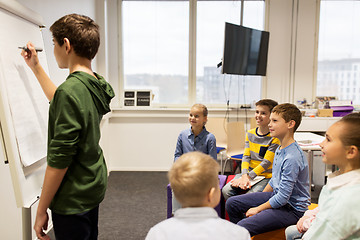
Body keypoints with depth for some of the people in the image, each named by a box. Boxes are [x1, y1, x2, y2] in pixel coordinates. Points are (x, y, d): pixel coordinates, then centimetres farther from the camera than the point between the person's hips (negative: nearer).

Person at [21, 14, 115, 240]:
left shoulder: (71, 90, -25)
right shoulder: (97, 84, 0)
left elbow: (59, 160, -24)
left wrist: (41, 210, -13)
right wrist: (36, 67, 26)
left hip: (73, 199, -8)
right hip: (94, 187, 8)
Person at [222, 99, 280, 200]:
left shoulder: (274, 137, -8)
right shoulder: (250, 134, 10)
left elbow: (266, 162, -12)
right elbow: (246, 156, 4)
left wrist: (249, 177, -18)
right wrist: (244, 175, -13)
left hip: (266, 176, -5)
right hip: (248, 173, 5)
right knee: (226, 190, -16)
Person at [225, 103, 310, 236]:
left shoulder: (292, 158, -26)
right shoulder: (280, 149, 3)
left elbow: (283, 198, -23)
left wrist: (258, 209, -11)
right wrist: (256, 200, 12)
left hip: (292, 209, -9)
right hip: (277, 196, 9)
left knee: (242, 227, -25)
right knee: (232, 204, 7)